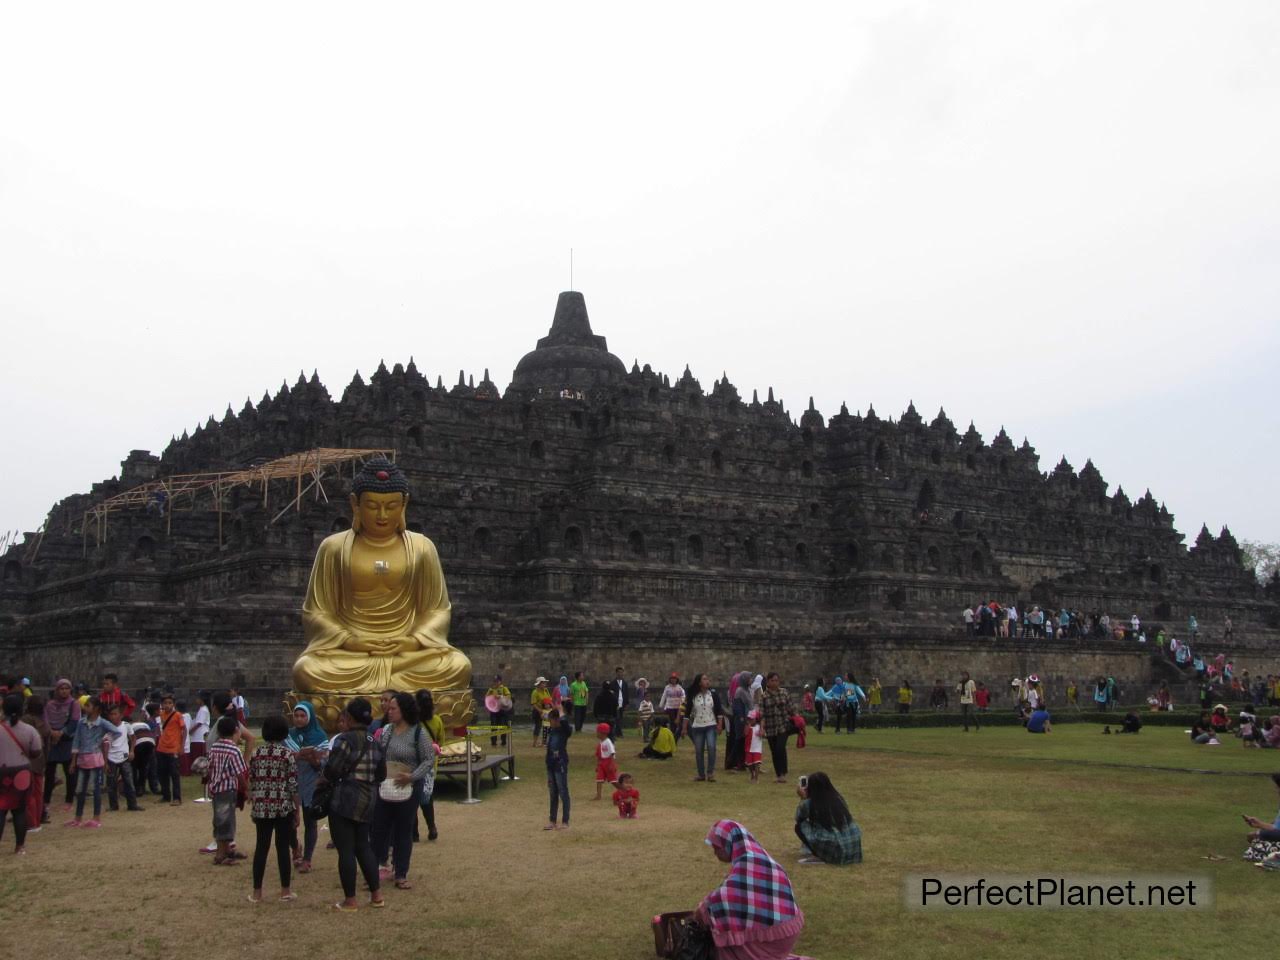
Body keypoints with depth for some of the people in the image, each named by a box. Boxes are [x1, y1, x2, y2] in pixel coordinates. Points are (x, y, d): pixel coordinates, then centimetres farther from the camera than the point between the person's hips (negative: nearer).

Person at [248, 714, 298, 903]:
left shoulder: (256, 753, 3)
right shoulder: (287, 754, -7)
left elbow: (251, 782, 6)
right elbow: (293, 785, -8)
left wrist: (253, 806, 16)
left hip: (261, 807, 3)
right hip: (283, 807, -3)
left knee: (261, 847, 8)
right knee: (283, 847, 4)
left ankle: (257, 892, 11)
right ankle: (285, 891, 10)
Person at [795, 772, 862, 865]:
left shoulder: (809, 803, -6)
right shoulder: (838, 798, 9)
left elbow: (798, 818, 14)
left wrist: (802, 799, 23)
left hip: (834, 851, -6)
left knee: (799, 826, 7)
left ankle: (819, 857, -2)